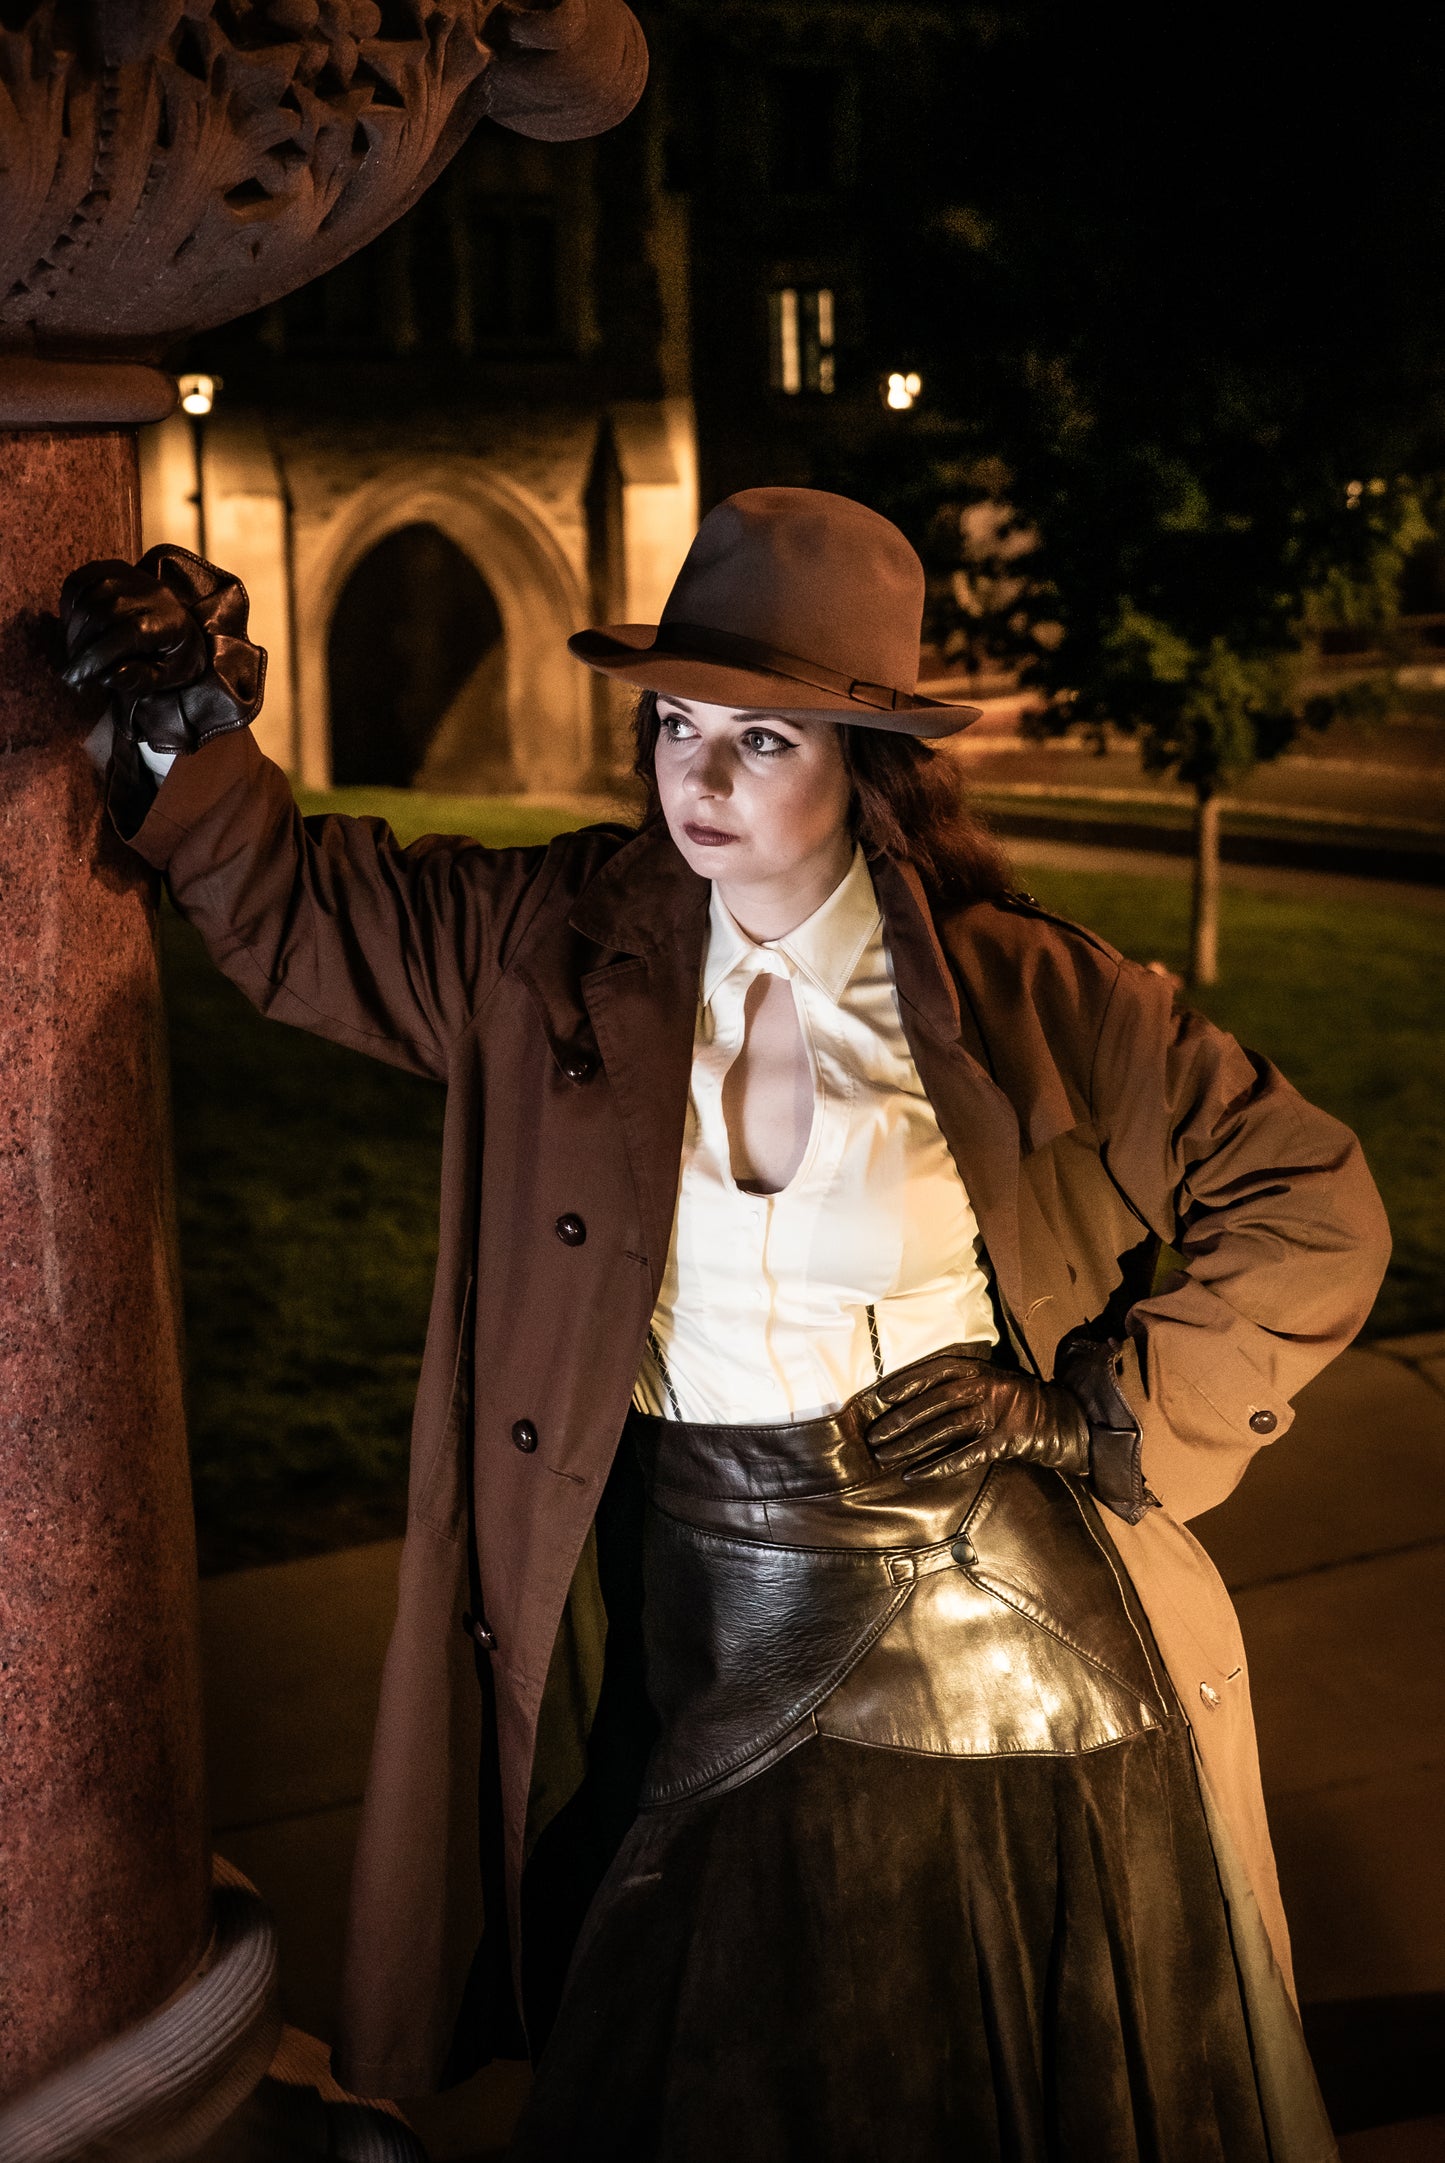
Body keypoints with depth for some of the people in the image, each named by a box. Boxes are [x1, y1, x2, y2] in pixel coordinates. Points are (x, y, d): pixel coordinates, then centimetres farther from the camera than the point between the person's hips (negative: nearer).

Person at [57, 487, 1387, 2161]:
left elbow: (1312, 1212, -5)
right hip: (692, 1647, 3)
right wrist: (189, 735, -6)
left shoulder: (1025, 1000, -13)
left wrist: (1092, 1411, -11)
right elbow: (297, 913, 9)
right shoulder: (562, 948, -4)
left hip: (984, 1661, -2)